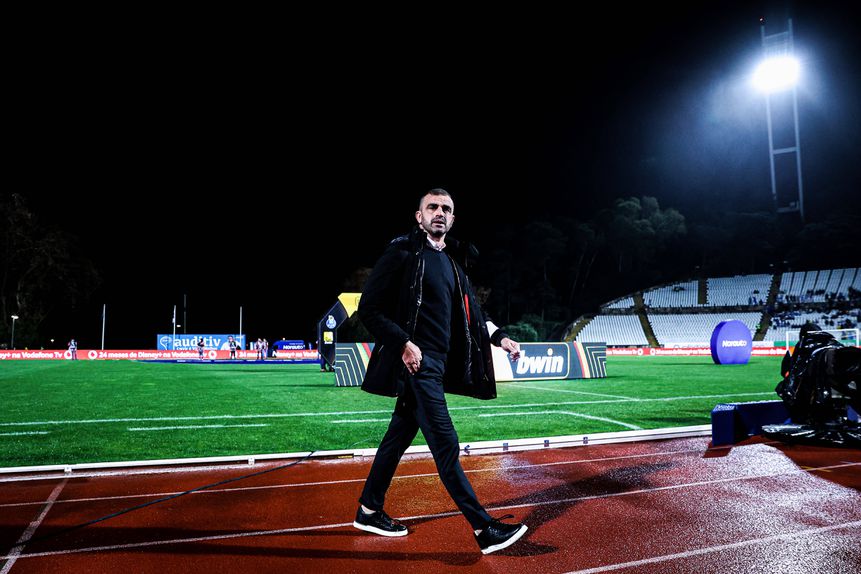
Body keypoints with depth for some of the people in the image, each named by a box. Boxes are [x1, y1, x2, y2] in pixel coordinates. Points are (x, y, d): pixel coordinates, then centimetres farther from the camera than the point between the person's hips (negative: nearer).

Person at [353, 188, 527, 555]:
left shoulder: (451, 261, 16)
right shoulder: (403, 253, -8)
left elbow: (468, 314, 22)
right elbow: (369, 309, -11)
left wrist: (499, 337, 10)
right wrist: (404, 343, -21)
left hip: (438, 363, 8)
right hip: (417, 362, -8)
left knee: (400, 435, 16)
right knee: (446, 444, -5)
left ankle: (369, 511, 30)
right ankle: (485, 529, 1)